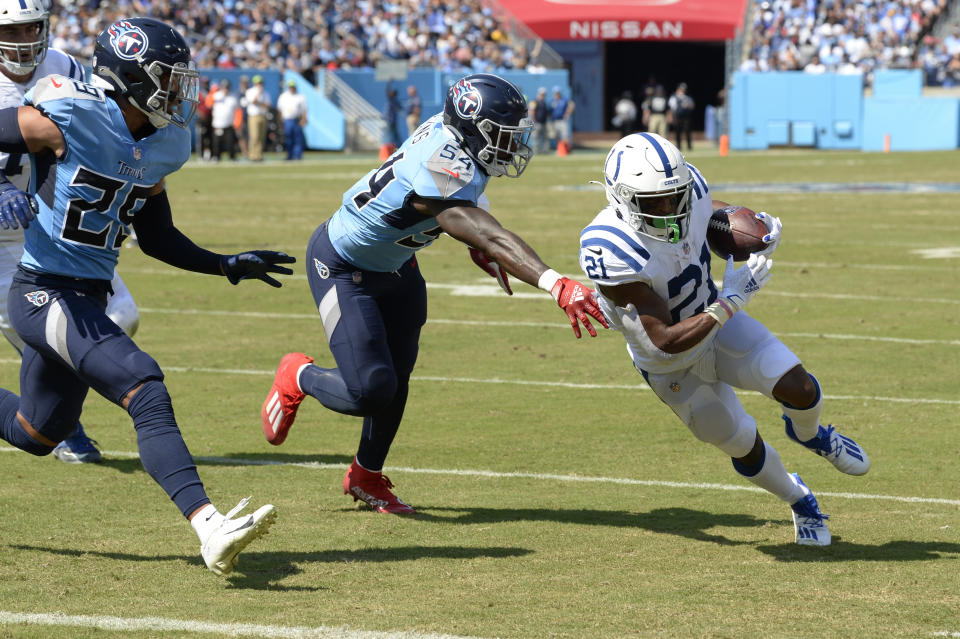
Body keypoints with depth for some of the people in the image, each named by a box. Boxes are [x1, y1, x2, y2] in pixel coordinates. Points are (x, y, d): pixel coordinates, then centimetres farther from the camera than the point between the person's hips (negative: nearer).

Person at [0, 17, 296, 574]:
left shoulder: (162, 147, 8)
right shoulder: (68, 120, -16)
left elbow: (157, 237, 19)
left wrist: (228, 266, 13)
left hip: (89, 300, 9)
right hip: (46, 293, -9)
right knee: (146, 391, -23)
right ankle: (211, 528, -31)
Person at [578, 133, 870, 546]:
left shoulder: (690, 190, -22)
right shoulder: (612, 253, -39)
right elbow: (666, 341, -34)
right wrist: (730, 303, -32)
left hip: (719, 324, 4)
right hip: (672, 367, -4)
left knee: (799, 389, -13)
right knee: (744, 449, 8)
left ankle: (808, 434, 25)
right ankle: (799, 502, 40)